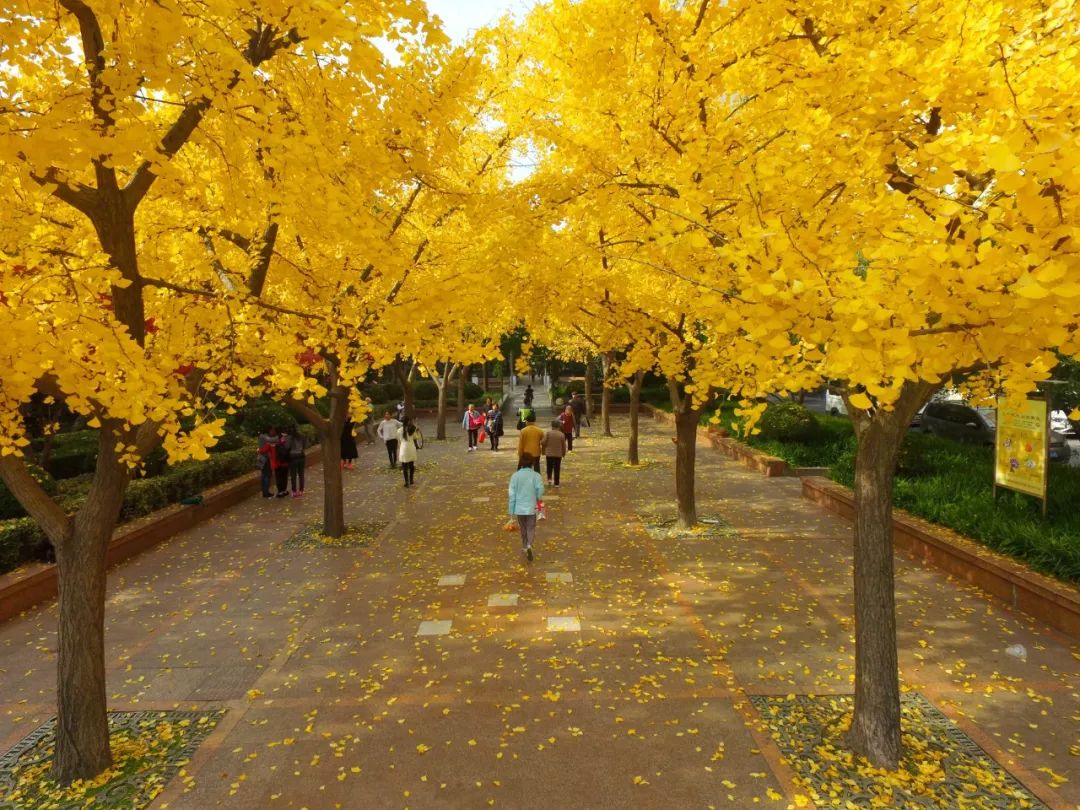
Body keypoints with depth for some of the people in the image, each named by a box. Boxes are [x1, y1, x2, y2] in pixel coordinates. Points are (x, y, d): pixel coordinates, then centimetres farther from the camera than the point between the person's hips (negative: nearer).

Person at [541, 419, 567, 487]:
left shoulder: (548, 433, -9)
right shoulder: (562, 434, -6)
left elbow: (543, 443, -9)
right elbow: (564, 445, 0)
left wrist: (543, 451, 7)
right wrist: (564, 453, 15)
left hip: (549, 454, 0)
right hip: (558, 454, 0)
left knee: (549, 467, 19)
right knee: (557, 469, 7)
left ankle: (549, 478, 2)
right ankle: (556, 483, 9)